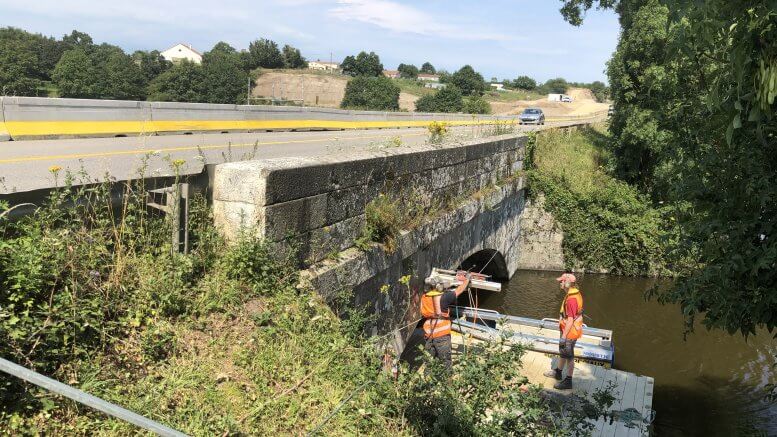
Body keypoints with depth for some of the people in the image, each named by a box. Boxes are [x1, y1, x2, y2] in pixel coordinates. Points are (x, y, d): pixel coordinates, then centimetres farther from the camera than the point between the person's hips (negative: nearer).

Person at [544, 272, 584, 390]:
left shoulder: (572, 299, -29)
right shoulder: (575, 294, 3)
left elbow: (570, 320, -27)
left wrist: (564, 336, -21)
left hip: (569, 333, -10)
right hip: (568, 330, 10)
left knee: (568, 357, 4)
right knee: (562, 352, 25)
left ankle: (568, 381, 17)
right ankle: (558, 372, 43)